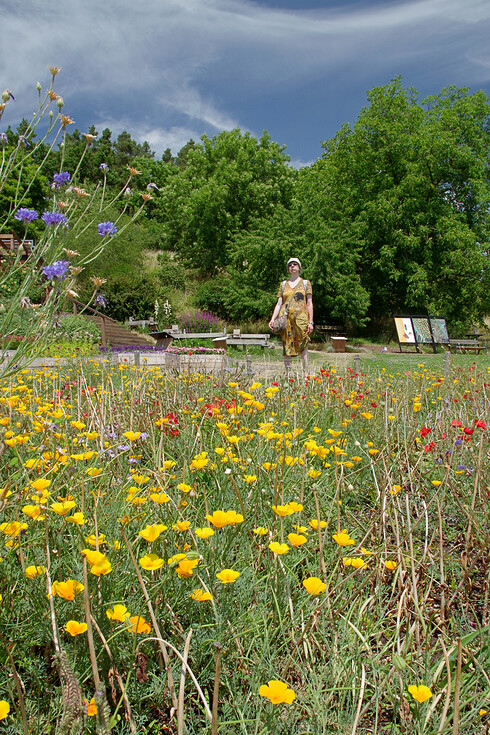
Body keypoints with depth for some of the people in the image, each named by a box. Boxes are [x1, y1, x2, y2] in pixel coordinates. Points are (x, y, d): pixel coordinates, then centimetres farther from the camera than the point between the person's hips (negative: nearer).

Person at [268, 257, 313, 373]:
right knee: (287, 346, 1)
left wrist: (310, 322, -3)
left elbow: (309, 304, 5)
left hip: (301, 318, -2)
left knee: (302, 346, -6)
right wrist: (273, 319, -1)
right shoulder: (283, 284, 15)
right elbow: (279, 303, 11)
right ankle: (287, 373, 7)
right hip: (286, 318, 2)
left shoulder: (305, 283, 10)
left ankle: (306, 373, -2)